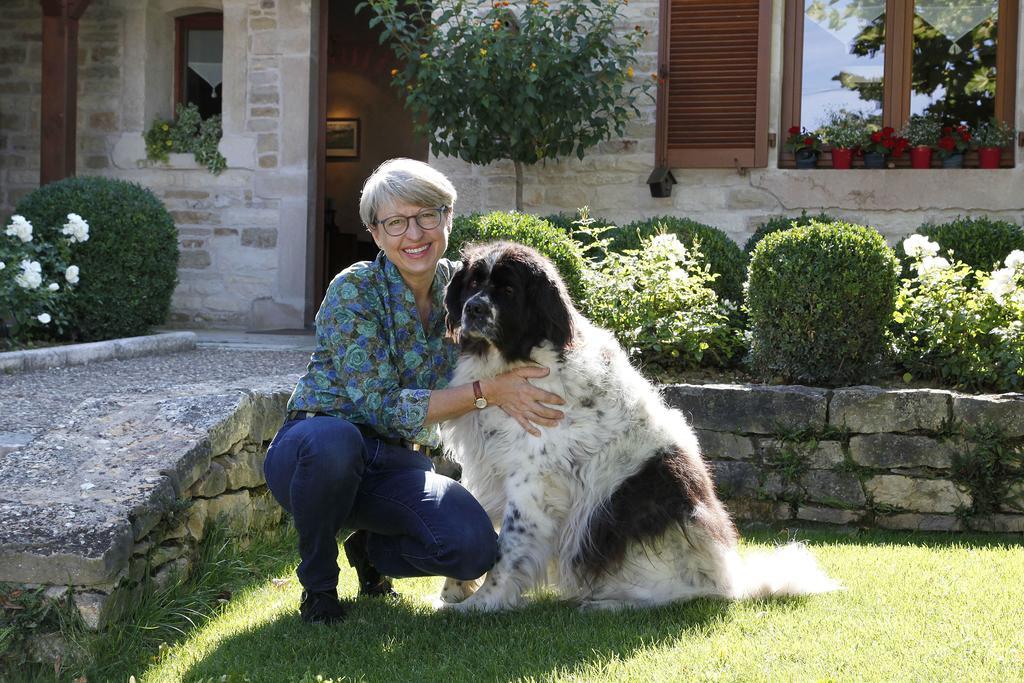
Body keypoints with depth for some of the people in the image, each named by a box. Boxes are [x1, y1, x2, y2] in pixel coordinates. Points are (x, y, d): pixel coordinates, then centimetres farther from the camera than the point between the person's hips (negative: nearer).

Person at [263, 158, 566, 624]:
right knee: (333, 437, -40)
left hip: (399, 465, 4)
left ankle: (370, 548, 9)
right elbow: (382, 406, -23)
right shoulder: (354, 290, -16)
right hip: (312, 450, -4)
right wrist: (488, 392, -29)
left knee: (474, 547, -25)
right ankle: (317, 582, -12)